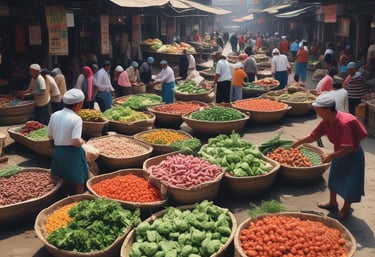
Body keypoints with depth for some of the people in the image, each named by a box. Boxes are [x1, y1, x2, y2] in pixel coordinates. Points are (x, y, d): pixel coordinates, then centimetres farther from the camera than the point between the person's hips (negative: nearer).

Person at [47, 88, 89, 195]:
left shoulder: (54, 115, -1)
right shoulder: (76, 119, -19)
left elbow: (50, 136, 6)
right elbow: (76, 141, -25)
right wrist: (82, 142, -4)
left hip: (57, 151, 6)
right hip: (72, 153, -6)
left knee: (61, 180, 21)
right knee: (78, 182, 9)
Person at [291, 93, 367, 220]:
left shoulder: (343, 123, -36)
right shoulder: (326, 121, -12)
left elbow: (348, 148, -37)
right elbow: (313, 136, 0)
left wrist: (332, 155, -41)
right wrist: (298, 142, 2)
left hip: (352, 155, -8)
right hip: (339, 153, 8)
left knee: (350, 183, 8)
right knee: (334, 179, 21)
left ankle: (346, 209, 28)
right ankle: (332, 203, 40)